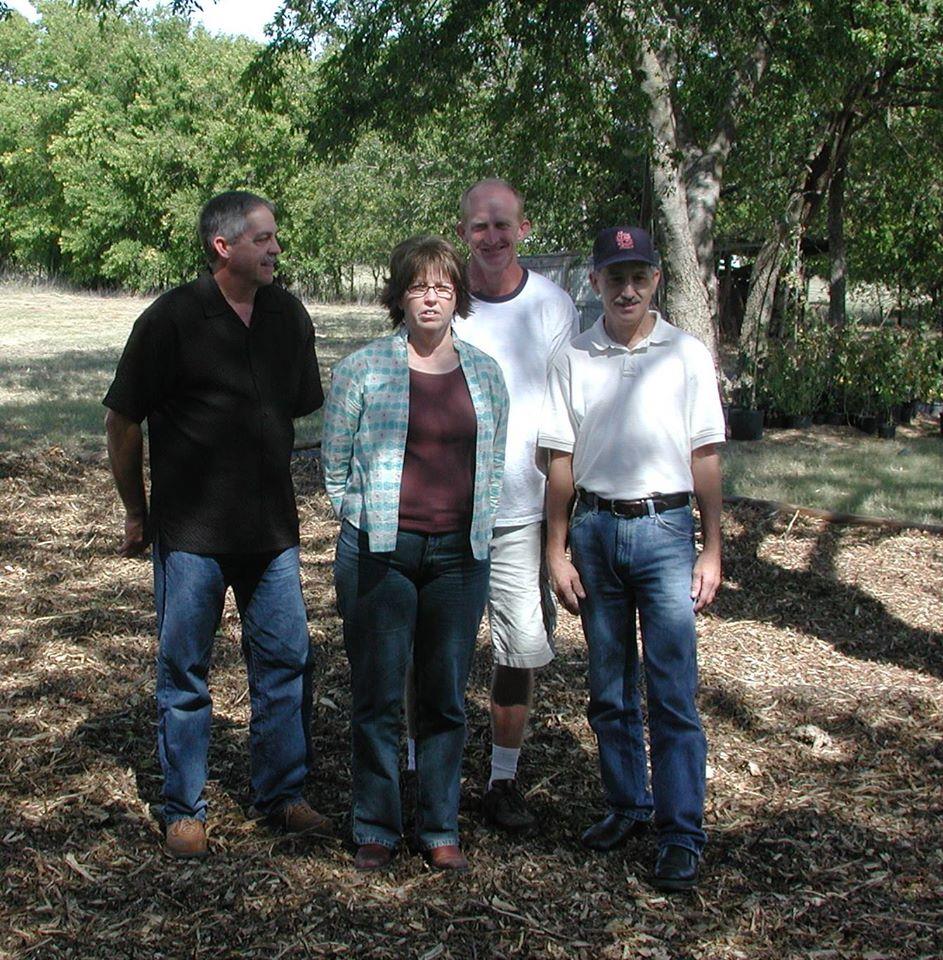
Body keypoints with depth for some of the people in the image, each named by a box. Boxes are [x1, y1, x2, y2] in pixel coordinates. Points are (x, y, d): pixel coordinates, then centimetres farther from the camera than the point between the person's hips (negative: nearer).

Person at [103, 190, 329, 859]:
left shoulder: (289, 316, 5)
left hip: (272, 527, 4)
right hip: (191, 529, -4)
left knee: (286, 660, 8)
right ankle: (185, 810, 20)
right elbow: (124, 421, -2)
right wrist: (136, 513, 4)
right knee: (184, 671, 6)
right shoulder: (172, 319, -9)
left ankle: (282, 794, 24)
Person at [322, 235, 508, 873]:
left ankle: (441, 830, 21)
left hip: (459, 555, 2)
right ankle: (376, 831, 15)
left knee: (447, 698, 9)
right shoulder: (363, 369, 1)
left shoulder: (485, 373, 9)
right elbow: (335, 463, 7)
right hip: (379, 554, -2)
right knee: (378, 697, 2)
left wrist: (478, 531, 10)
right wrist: (365, 522, 4)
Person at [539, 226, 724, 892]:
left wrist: (712, 552, 0)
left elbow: (705, 459, 3)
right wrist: (557, 552, 4)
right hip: (595, 529, 2)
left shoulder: (687, 356, 2)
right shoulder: (574, 360, 5)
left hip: (664, 529, -2)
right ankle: (628, 805, 27)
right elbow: (562, 462, 7)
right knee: (609, 688, 12)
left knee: (673, 693, -4)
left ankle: (682, 835, 2)